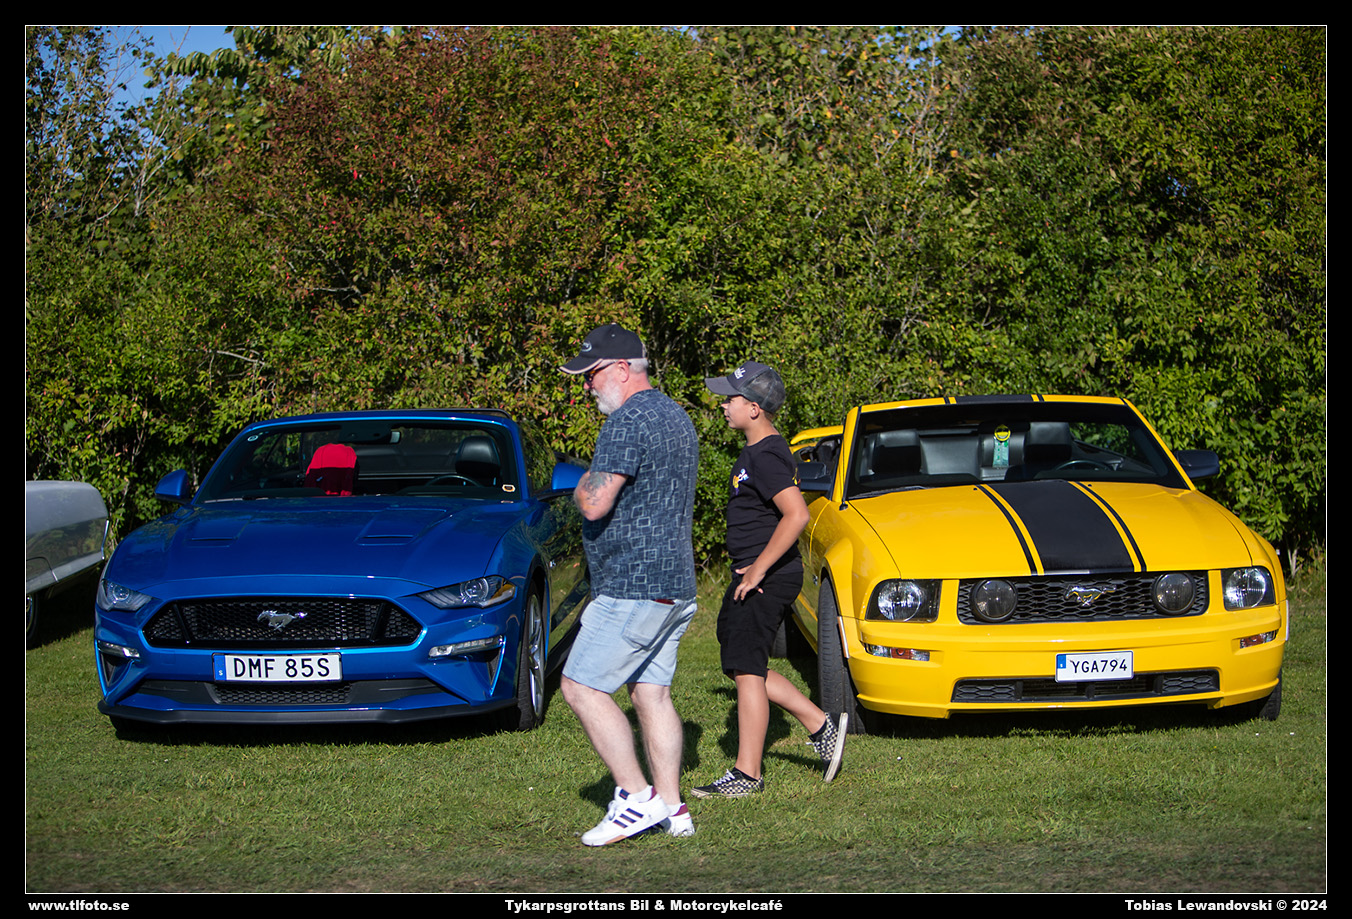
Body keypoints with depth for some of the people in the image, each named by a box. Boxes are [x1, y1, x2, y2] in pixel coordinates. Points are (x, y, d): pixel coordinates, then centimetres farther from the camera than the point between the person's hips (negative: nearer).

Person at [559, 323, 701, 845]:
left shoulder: (628, 420, -16)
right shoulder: (676, 417, 17)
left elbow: (595, 504, -23)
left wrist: (582, 488, -3)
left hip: (633, 587, -10)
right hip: (675, 586, 10)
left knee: (582, 688, -4)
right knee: (652, 693, 12)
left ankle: (637, 797, -6)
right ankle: (671, 809, 12)